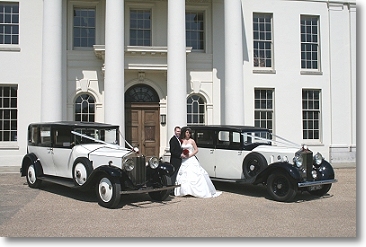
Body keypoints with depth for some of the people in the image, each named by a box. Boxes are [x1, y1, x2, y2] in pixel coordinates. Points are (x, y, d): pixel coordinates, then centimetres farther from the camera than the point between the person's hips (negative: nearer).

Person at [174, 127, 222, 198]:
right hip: (184, 161, 3)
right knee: (183, 176, -3)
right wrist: (181, 154, -6)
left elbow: (196, 150, 1)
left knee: (194, 175, -8)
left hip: (191, 160, -3)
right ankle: (184, 190, 2)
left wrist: (189, 155, -10)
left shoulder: (192, 141, 2)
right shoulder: (182, 141, 9)